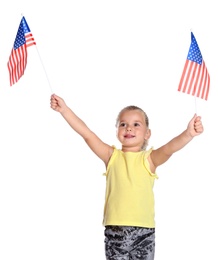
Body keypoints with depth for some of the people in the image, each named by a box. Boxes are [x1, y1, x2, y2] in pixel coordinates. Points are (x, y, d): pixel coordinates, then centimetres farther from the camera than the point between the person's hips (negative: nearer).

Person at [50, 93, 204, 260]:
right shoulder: (112, 156, 6)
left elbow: (169, 148, -16)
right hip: (115, 230, 1)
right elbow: (87, 134, 0)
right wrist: (64, 109, -8)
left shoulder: (149, 159, 2)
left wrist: (188, 134, -36)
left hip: (144, 230, -1)